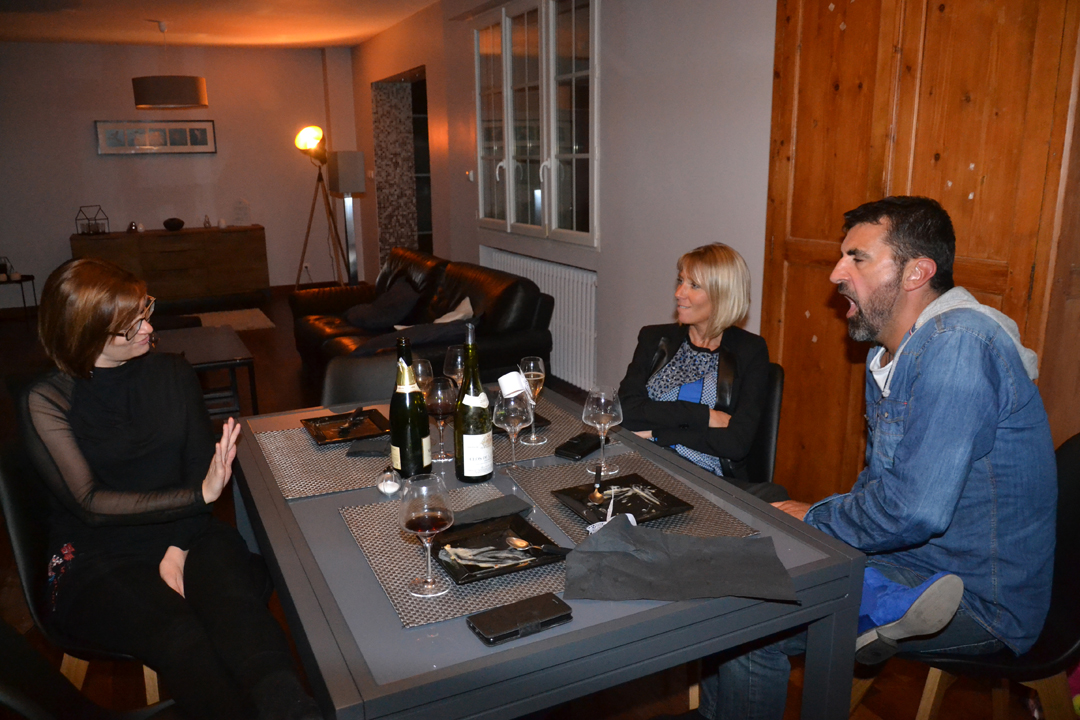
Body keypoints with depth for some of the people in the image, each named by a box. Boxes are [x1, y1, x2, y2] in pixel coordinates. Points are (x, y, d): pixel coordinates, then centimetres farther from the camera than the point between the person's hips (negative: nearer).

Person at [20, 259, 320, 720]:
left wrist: (177, 549, -11)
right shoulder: (47, 402, 0)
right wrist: (199, 494, -20)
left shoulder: (173, 375, 10)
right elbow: (89, 503, -11)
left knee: (240, 609, -32)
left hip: (185, 536, 2)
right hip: (95, 559, -2)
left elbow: (202, 469, 6)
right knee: (180, 636, -34)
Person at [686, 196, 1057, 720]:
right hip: (914, 557, 10)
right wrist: (815, 516, -2)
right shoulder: (889, 352, 10)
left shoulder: (957, 347, -24)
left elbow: (913, 510, -31)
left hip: (974, 599, -9)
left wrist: (813, 518, -13)